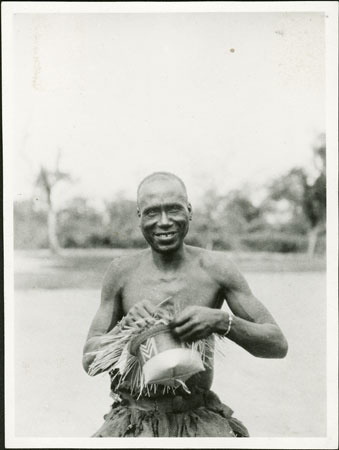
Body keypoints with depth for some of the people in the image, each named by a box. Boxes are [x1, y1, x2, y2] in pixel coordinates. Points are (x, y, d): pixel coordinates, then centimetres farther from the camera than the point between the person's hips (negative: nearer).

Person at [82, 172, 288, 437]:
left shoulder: (215, 267, -8)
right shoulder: (122, 272, -5)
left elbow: (278, 345, -8)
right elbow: (89, 360, 0)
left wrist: (220, 321, -25)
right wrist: (126, 325, -20)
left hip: (201, 419, 1)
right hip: (136, 421, 0)